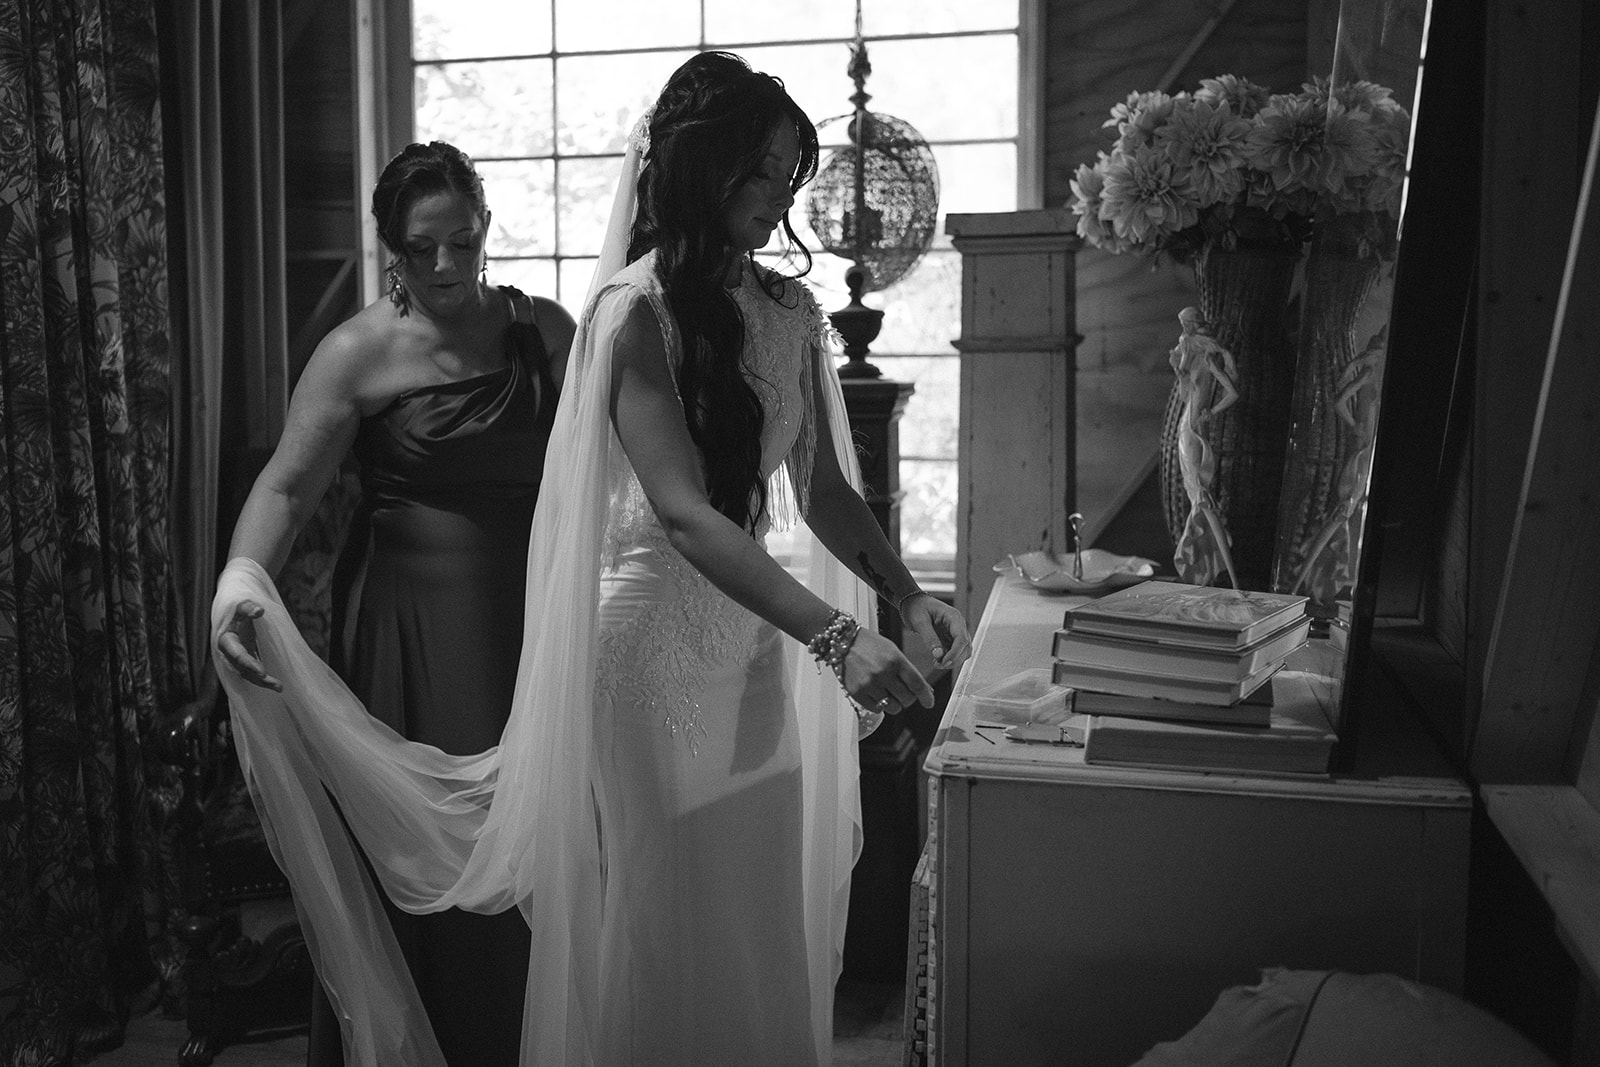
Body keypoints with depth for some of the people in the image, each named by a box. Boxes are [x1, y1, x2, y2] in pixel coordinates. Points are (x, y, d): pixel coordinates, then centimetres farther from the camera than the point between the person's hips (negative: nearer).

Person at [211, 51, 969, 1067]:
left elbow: (822, 490, 11)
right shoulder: (634, 309, -13)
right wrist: (835, 635, -29)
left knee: (764, 916, 14)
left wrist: (906, 593, -4)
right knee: (661, 922, 5)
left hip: (752, 635, 6)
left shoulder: (789, 311, 7)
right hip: (652, 636, -6)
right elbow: (683, 513, -22)